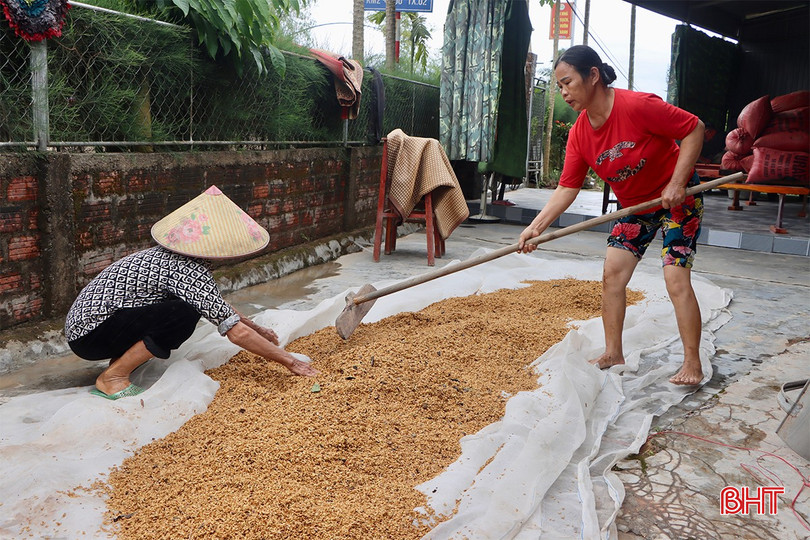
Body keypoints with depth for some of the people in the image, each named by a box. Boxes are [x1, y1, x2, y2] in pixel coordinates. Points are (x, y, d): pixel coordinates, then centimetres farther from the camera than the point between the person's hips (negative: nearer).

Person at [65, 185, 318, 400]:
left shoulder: (168, 256, 5)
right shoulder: (188, 272, -24)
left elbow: (217, 304, 21)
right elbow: (236, 332, -24)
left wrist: (255, 328, 25)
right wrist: (289, 361, -17)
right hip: (87, 335, -9)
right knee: (184, 315, -25)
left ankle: (120, 359, 10)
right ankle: (112, 377, -11)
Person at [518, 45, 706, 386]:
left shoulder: (638, 106, -28)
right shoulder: (579, 134, -8)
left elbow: (694, 128, -20)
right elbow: (567, 188, -8)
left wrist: (676, 183, -27)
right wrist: (536, 227, -18)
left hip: (678, 197, -6)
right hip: (635, 205, 7)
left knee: (676, 280, -12)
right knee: (612, 274, 1)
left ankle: (693, 365, 1)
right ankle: (613, 354, 14)